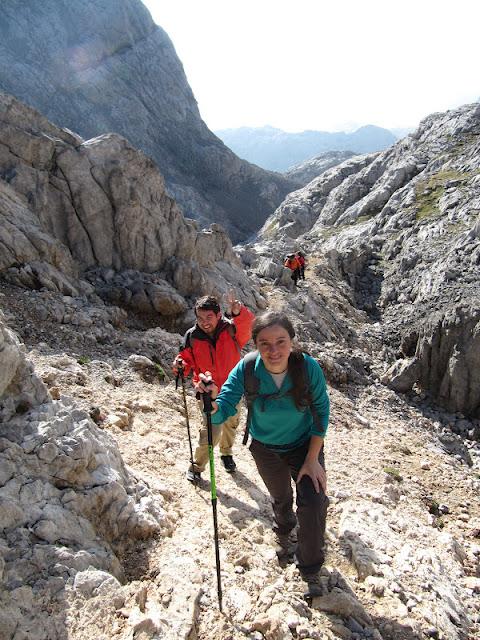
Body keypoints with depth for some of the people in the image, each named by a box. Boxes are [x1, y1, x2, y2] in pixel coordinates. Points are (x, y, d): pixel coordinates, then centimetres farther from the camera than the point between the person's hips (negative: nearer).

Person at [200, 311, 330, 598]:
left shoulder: (309, 367, -31)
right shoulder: (247, 370, -30)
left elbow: (321, 410, -17)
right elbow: (222, 412, -33)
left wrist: (313, 459, -18)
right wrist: (211, 402, -57)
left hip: (304, 445, -1)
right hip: (266, 448, 2)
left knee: (313, 504, -15)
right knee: (280, 499, 24)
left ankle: (310, 570, 13)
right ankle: (285, 531, 60)